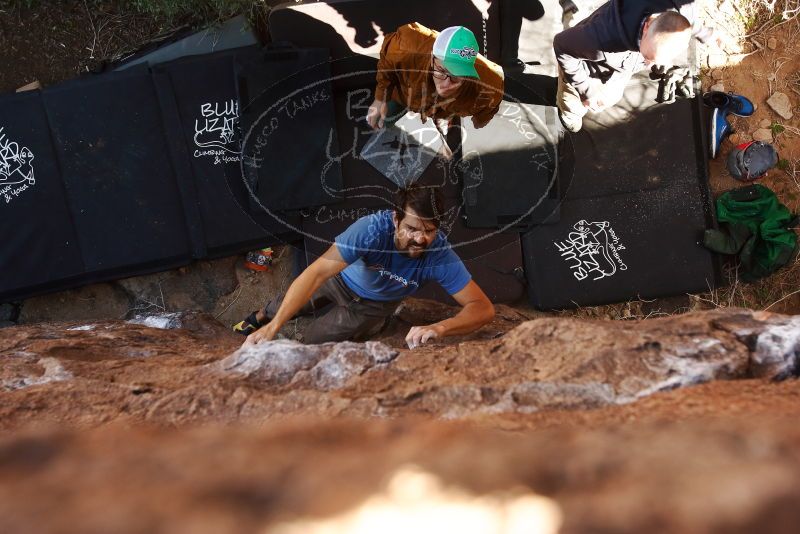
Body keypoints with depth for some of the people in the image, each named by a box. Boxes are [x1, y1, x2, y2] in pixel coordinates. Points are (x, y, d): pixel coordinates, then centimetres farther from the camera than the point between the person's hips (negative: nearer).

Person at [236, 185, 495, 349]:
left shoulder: (440, 255, -41)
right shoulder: (372, 229, -45)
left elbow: (483, 308, -44)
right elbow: (317, 272, -49)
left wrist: (439, 328, -63)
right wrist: (273, 326, -59)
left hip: (372, 306, 0)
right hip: (342, 278, 0)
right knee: (293, 304, 26)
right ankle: (263, 317, 61)